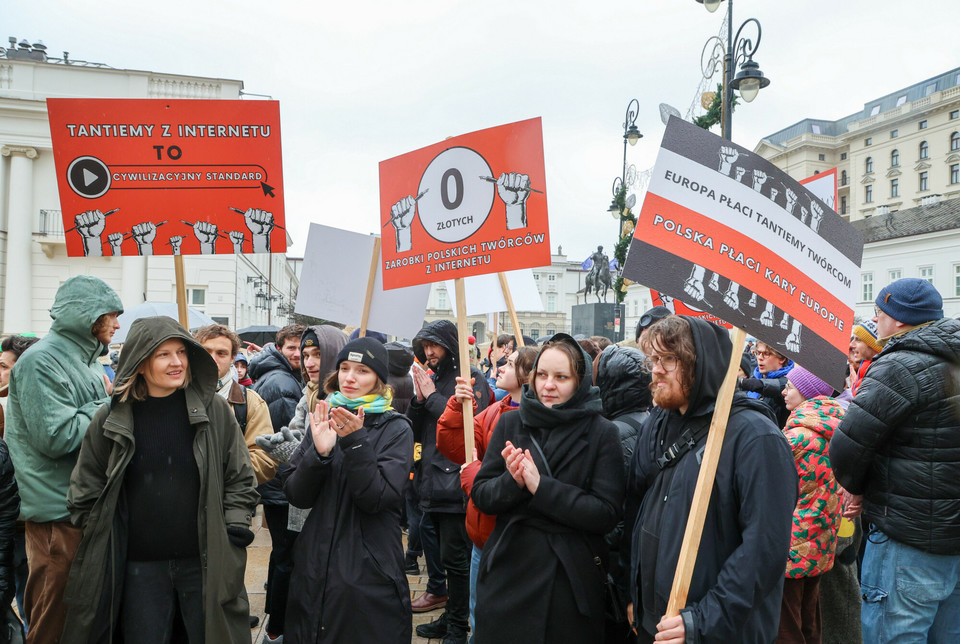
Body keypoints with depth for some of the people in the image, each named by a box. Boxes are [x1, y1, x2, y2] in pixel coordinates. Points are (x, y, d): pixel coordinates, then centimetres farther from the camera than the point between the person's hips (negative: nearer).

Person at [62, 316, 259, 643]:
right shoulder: (110, 419, -1)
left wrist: (234, 533, -4)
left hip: (205, 564, -1)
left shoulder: (214, 410, -3)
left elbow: (241, 479, 2)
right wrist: (103, 546, 5)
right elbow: (85, 491, 9)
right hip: (140, 567, 1)